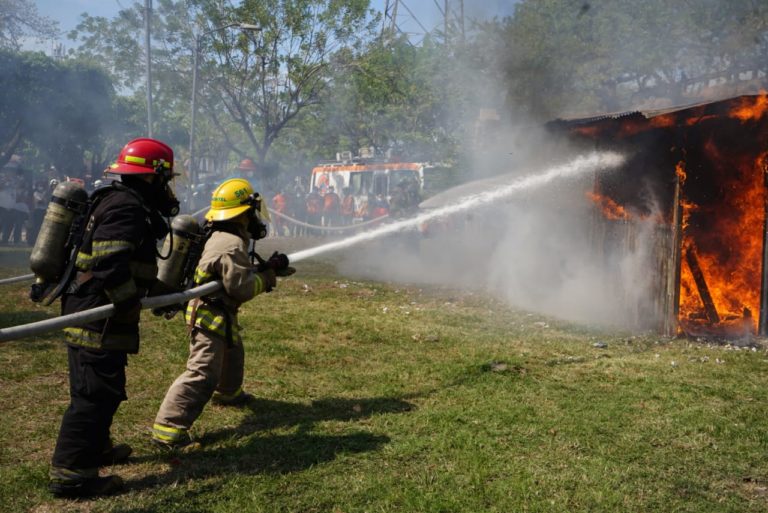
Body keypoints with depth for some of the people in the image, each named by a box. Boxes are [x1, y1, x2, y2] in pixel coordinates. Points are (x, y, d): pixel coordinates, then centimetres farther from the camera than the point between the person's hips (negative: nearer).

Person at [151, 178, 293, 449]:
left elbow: (238, 275, 14)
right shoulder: (231, 246, -24)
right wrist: (269, 273, -14)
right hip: (211, 316, -11)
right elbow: (242, 288, -24)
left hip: (221, 314, 11)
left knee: (232, 354, 33)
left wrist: (267, 269, 4)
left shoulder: (226, 238, 9)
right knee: (203, 374, -15)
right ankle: (167, 429, -16)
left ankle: (229, 393, 58)